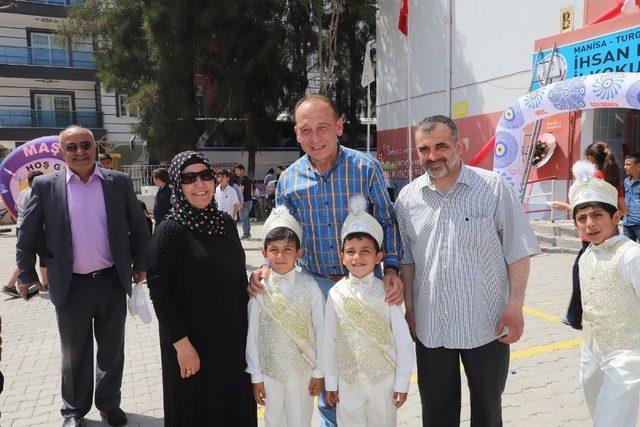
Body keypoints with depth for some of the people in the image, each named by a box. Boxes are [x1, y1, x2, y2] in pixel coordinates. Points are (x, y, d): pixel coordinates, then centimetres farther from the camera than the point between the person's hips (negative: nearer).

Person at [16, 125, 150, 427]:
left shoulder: (119, 182, -1)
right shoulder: (45, 185, -3)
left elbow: (138, 226, 6)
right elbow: (27, 235, 4)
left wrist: (141, 263, 7)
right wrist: (26, 274, 5)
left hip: (112, 282, 1)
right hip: (71, 286, -1)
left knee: (112, 350, 15)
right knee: (74, 353, 15)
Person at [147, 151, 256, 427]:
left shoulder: (226, 223, 1)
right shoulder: (170, 230, -15)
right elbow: (159, 294, -15)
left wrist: (244, 328, 9)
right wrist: (182, 344, -18)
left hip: (233, 335, 5)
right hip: (192, 339, -5)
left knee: (235, 403, 18)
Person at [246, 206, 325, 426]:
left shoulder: (309, 286, -10)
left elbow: (320, 330, -5)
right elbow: (252, 334, -3)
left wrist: (319, 372, -2)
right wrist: (255, 375, 0)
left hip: (302, 369, -1)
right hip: (269, 369, 1)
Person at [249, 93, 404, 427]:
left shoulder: (366, 168, -9)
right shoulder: (288, 180, -2)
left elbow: (387, 222, -3)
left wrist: (392, 269, -16)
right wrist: (266, 268, -11)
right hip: (316, 285, 2)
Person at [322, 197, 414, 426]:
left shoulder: (386, 293, -9)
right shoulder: (336, 294, -5)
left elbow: (403, 341, -6)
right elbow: (329, 341, 0)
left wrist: (402, 383, -5)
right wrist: (331, 382, 3)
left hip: (383, 378, -1)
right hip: (347, 380, 1)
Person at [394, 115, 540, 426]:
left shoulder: (494, 188, -7)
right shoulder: (407, 197, 2)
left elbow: (518, 253, -5)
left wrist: (515, 306, -10)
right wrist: (409, 307, 6)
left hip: (487, 323, -2)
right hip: (430, 326, 3)